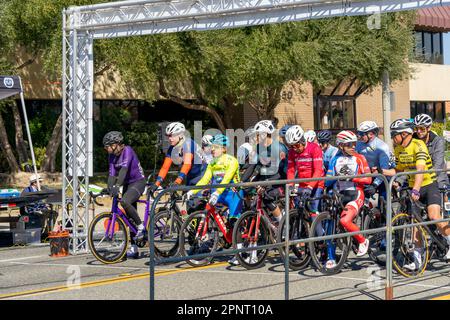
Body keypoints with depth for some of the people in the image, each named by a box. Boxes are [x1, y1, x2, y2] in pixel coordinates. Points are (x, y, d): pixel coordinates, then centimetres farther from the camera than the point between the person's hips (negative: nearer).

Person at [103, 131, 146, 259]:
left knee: (124, 202, -33)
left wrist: (117, 186, -41)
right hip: (127, 184, 8)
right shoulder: (112, 156, 2)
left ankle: (141, 226, -15)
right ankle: (134, 248, 10)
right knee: (129, 217, 5)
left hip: (138, 182, -8)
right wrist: (109, 188, -20)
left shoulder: (127, 150, -19)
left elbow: (124, 169, -31)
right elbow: (112, 173, -5)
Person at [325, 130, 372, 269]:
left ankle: (362, 241, -2)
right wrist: (338, 175, -13)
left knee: (345, 221, -27)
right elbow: (327, 181, 6)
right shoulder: (335, 160, 11)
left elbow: (368, 179, -5)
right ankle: (331, 258, 7)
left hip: (355, 194, -4)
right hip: (338, 195, 4)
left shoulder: (359, 158, 4)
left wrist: (352, 177, -18)